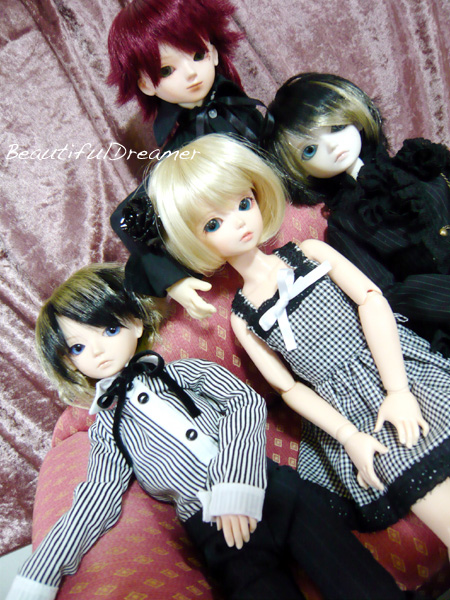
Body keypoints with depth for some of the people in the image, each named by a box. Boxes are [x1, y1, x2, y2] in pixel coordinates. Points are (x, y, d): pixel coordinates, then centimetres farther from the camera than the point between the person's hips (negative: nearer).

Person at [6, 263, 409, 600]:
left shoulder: (186, 372, 13)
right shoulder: (107, 430, 18)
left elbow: (246, 402, -1)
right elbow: (96, 502, 13)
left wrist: (234, 484, -15)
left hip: (269, 490, 0)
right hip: (214, 533, 1)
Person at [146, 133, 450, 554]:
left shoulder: (310, 252, 3)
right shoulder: (244, 318, 2)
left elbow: (371, 299, -6)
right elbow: (288, 388, 1)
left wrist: (396, 390, -15)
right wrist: (348, 436, -9)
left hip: (397, 367, 2)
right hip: (350, 411, -1)